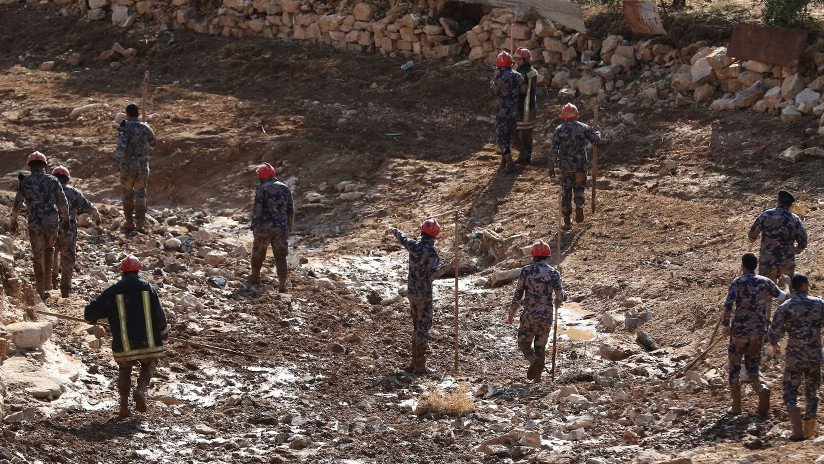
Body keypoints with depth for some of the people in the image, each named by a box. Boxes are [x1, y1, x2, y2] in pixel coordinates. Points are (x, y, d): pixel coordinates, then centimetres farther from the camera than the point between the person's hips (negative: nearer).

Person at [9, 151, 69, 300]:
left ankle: (41, 291, 8)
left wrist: (13, 221, 13)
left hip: (34, 224, -1)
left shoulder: (24, 182, -2)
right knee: (49, 248, 26)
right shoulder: (52, 181, 1)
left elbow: (17, 204, -2)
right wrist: (65, 219, 18)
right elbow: (63, 203, 3)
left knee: (38, 255, 8)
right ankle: (47, 282, 20)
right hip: (52, 221, 1)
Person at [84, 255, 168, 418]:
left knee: (124, 370, 26)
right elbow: (159, 315, -4)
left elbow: (90, 312, 4)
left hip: (124, 347, 0)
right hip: (148, 344, 0)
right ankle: (140, 390, -1)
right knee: (148, 365, 27)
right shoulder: (148, 288, 1)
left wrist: (91, 318, 29)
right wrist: (163, 331, 17)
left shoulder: (112, 291, 1)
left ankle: (124, 403, 9)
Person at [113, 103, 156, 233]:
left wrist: (116, 161, -31)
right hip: (143, 167, 2)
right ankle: (141, 224, -6)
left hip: (127, 167, -2)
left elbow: (121, 145, -25)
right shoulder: (145, 128, 1)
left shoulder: (125, 128, -9)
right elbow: (153, 142, 17)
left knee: (128, 194, 13)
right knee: (140, 194, 4)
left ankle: (129, 223, 18)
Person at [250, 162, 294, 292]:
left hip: (264, 227, -3)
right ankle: (282, 284, -6)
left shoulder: (262, 189, -8)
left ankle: (255, 277, 30)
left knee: (258, 252, 17)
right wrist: (289, 227, 21)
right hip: (281, 228, 3)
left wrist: (254, 226, -7)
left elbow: (257, 209, -13)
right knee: (280, 256, 3)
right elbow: (291, 210, 13)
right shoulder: (285, 189, 8)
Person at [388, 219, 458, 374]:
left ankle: (414, 363, 23)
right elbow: (433, 274, -30)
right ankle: (420, 366, -2)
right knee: (423, 327, -2)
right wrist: (449, 266, -38)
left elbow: (401, 237, 22)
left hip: (411, 291, 7)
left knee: (417, 325, 17)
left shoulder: (413, 245, 0)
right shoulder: (431, 251, -19)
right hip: (424, 294, -7)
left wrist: (392, 230, 43)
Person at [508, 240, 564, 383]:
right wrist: (556, 303, 19)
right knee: (540, 346, 14)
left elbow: (518, 296, -5)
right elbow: (560, 297, -6)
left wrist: (511, 314, 7)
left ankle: (534, 360, -20)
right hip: (546, 316, 2)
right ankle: (537, 379, 16)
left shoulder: (526, 271, -5)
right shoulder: (554, 273, -2)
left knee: (524, 343, 11)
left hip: (529, 314, -2)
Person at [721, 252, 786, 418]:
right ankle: (762, 389, -14)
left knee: (734, 367, 12)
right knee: (753, 366, 16)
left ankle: (736, 406, 10)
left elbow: (727, 307, -18)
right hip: (759, 332, 3)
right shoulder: (766, 282, 1)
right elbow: (783, 297, 16)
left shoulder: (737, 283, -9)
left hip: (739, 331, -3)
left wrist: (726, 325, -3)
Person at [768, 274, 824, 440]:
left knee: (790, 394, 7)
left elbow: (774, 333, -9)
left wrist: (774, 346, 11)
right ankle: (809, 431, 23)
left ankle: (798, 431, -8)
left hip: (794, 358, -2)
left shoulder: (785, 308, -8)